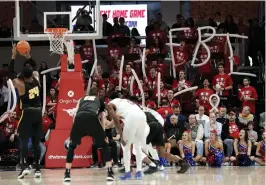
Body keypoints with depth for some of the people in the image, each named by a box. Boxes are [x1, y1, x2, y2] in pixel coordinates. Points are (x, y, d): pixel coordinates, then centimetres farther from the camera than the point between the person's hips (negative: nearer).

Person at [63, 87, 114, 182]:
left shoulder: (82, 99, 36)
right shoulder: (100, 100, 34)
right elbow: (102, 117, 30)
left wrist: (76, 131, 30)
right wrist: (103, 133, 40)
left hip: (79, 118, 1)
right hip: (92, 118, -1)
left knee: (72, 146, 20)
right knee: (104, 145, 17)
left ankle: (67, 174, 12)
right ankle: (110, 173, 8)